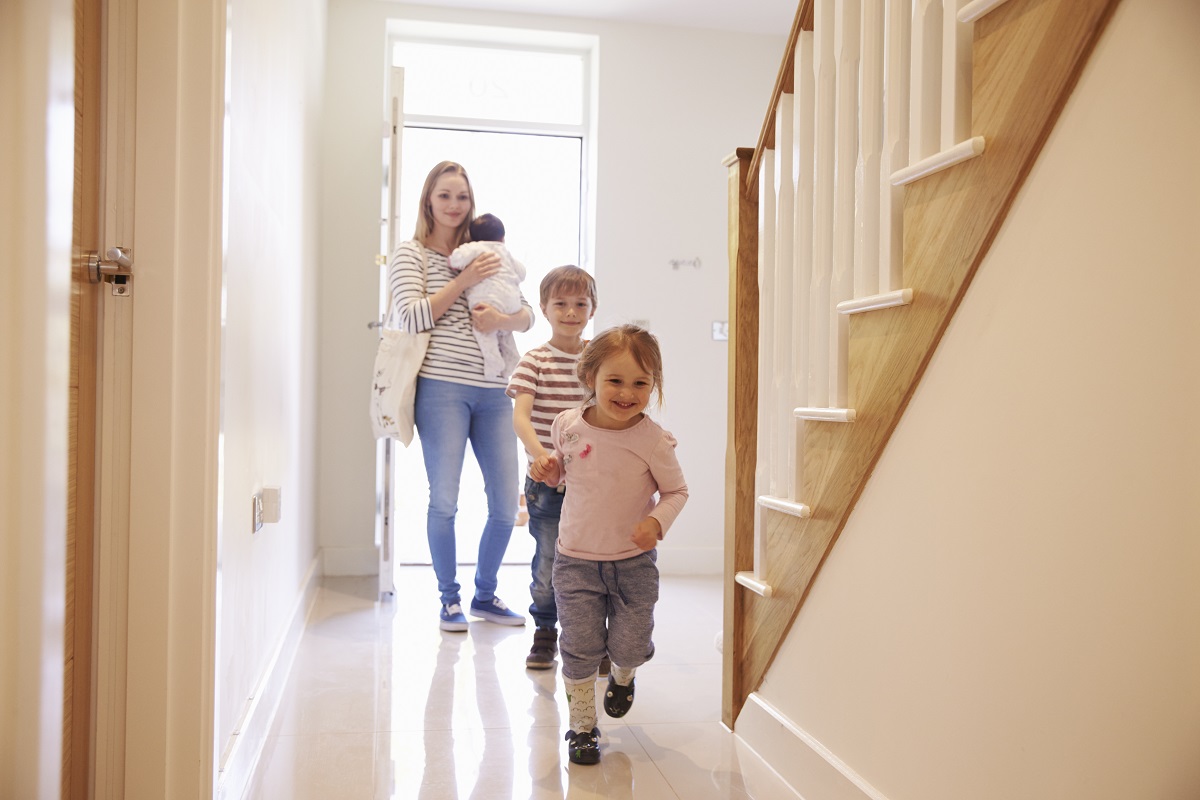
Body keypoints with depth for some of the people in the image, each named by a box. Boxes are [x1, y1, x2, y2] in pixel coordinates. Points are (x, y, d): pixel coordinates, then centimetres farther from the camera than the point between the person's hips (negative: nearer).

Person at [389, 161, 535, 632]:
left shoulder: (485, 254, 18)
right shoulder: (411, 254, 6)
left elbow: (527, 315, 13)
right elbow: (412, 318, -8)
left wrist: (504, 321, -9)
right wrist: (463, 281, -10)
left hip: (493, 391, 4)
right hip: (442, 389, -4)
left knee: (506, 503, 4)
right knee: (444, 500, -2)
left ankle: (485, 595, 24)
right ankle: (449, 599, 18)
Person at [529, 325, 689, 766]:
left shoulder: (653, 440, -16)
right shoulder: (568, 425, -8)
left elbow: (676, 490, -3)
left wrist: (657, 522, -21)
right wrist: (548, 469, -8)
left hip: (634, 561, -1)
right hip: (576, 560, 1)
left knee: (630, 644, 5)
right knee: (580, 646, 1)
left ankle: (623, 676, 43)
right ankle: (582, 726, 22)